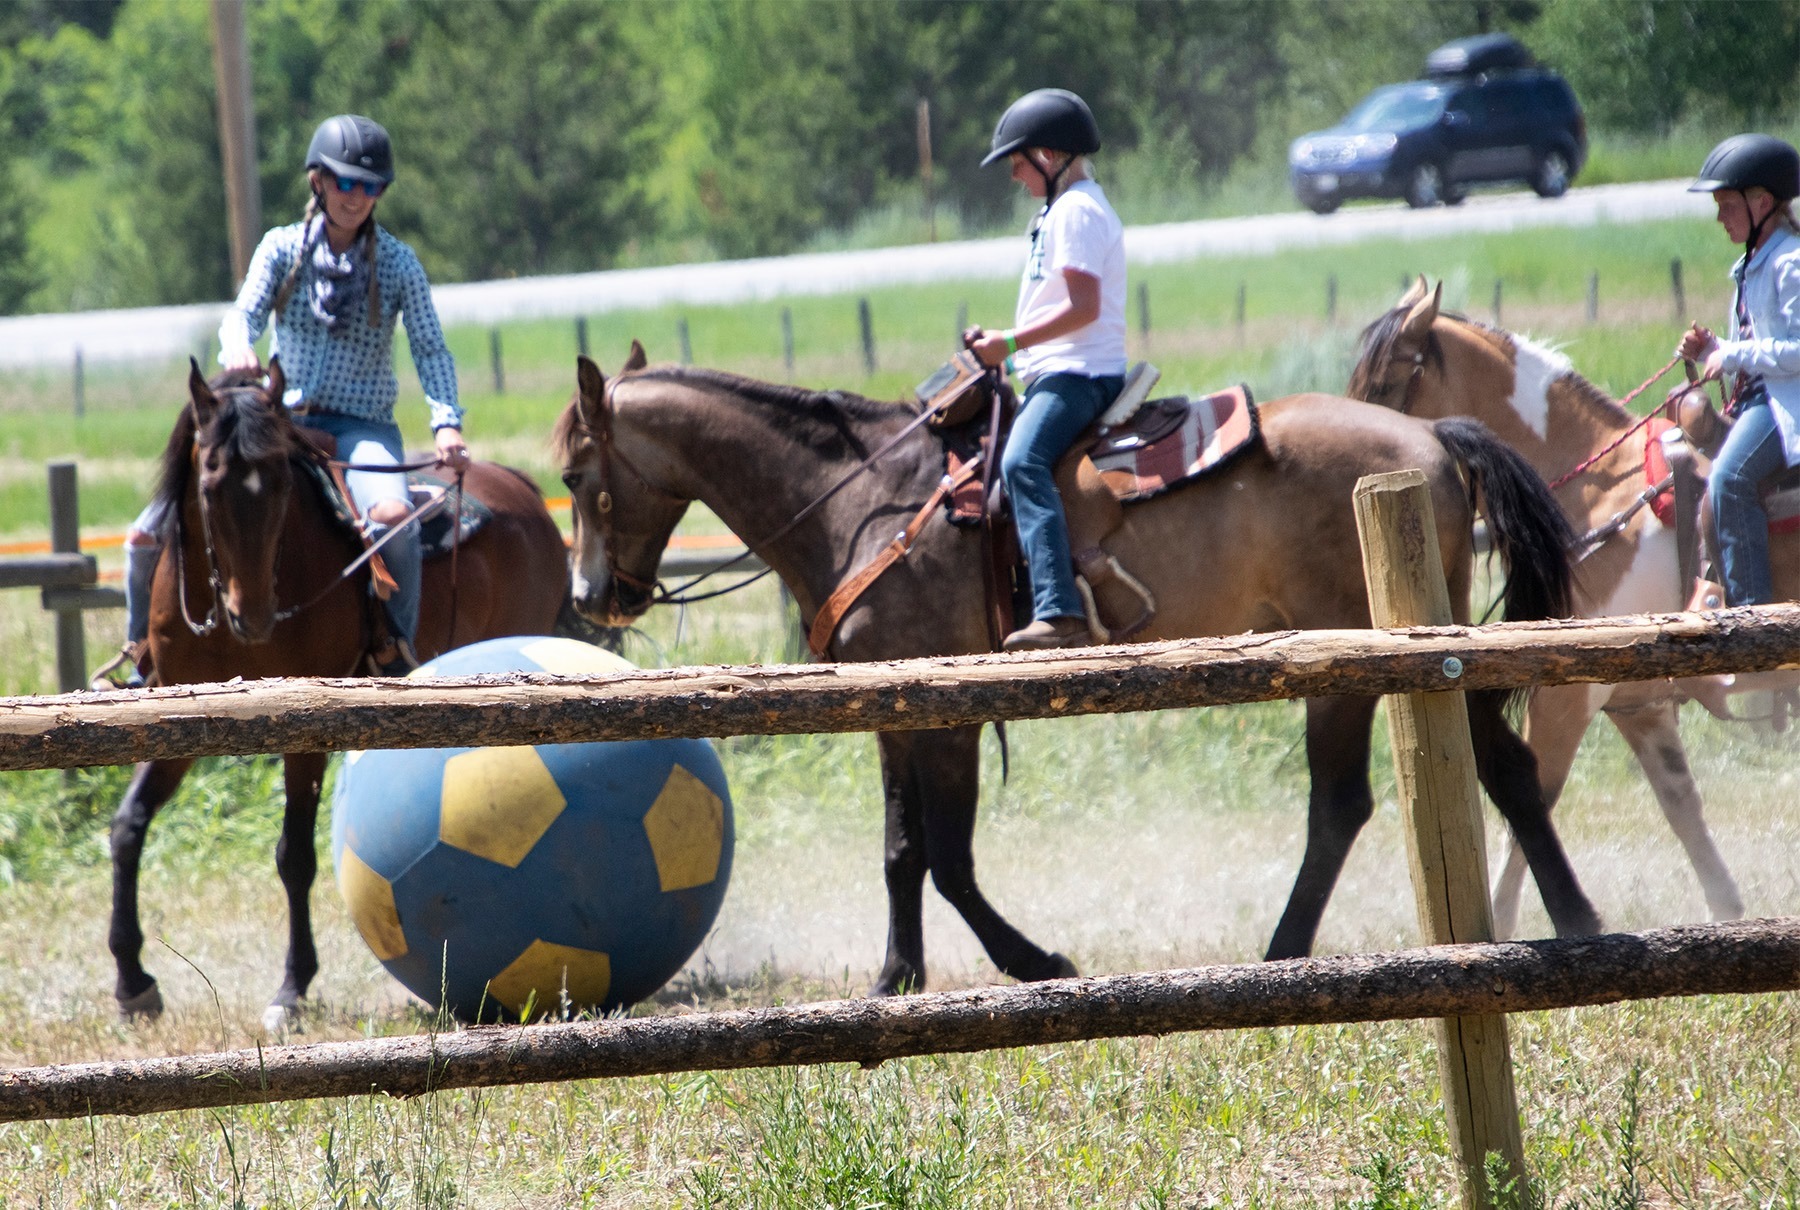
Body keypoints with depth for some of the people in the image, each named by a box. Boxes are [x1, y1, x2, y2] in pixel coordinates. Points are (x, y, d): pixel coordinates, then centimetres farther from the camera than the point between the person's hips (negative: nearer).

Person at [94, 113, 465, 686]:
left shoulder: (397, 262, 0)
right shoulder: (282, 248, 4)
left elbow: (430, 348, -7)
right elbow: (243, 312, -9)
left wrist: (447, 422, -25)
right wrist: (237, 348, -34)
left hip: (362, 428, -2)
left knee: (391, 515, -39)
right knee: (149, 536, -8)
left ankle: (399, 655, -24)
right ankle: (141, 657, 16)